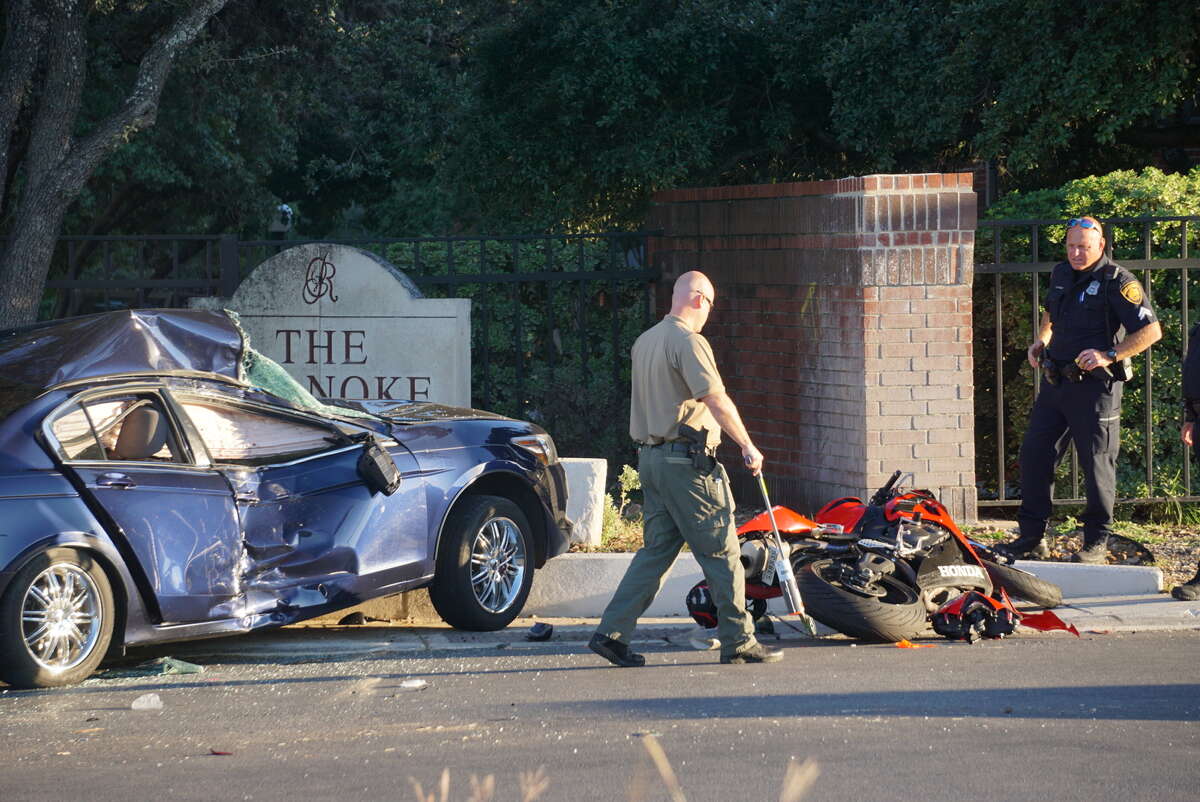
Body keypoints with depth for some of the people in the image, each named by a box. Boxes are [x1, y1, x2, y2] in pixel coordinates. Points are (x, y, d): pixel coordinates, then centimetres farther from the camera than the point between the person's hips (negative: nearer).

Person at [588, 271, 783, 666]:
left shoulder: (644, 341, 16)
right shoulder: (688, 341, -13)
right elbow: (716, 400, -19)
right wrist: (747, 445, -12)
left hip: (651, 456, 9)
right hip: (686, 460, -9)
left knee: (656, 549, 10)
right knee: (721, 551, -2)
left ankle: (612, 632, 4)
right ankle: (738, 641, 2)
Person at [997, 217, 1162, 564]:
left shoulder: (1117, 282, -10)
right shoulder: (1061, 274, 12)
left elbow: (1151, 331, -14)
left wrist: (1109, 355, -22)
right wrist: (1041, 341, 15)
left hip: (1095, 386, -7)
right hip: (1056, 381, 7)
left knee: (1097, 463, -1)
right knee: (1034, 455, 6)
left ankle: (1097, 541, 8)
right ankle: (1030, 535, 14)